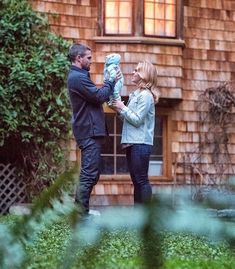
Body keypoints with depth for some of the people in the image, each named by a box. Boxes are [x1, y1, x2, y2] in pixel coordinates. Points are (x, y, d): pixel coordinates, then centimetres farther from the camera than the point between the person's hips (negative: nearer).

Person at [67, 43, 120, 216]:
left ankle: (81, 212, 20)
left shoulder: (79, 76, 20)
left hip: (91, 131, 11)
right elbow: (99, 96, -18)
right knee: (89, 175, -11)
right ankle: (81, 215, -11)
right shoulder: (78, 77, -14)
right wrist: (111, 81, -4)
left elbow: (97, 96, 19)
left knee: (90, 175, 15)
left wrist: (110, 81, 9)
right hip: (89, 132, -11)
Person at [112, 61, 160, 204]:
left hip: (141, 144, -9)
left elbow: (137, 120, -15)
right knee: (136, 180, 10)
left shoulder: (146, 95, -10)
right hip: (132, 143, 9)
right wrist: (119, 110, 2)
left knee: (142, 180, -9)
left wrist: (122, 108, -7)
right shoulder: (136, 94, 17)